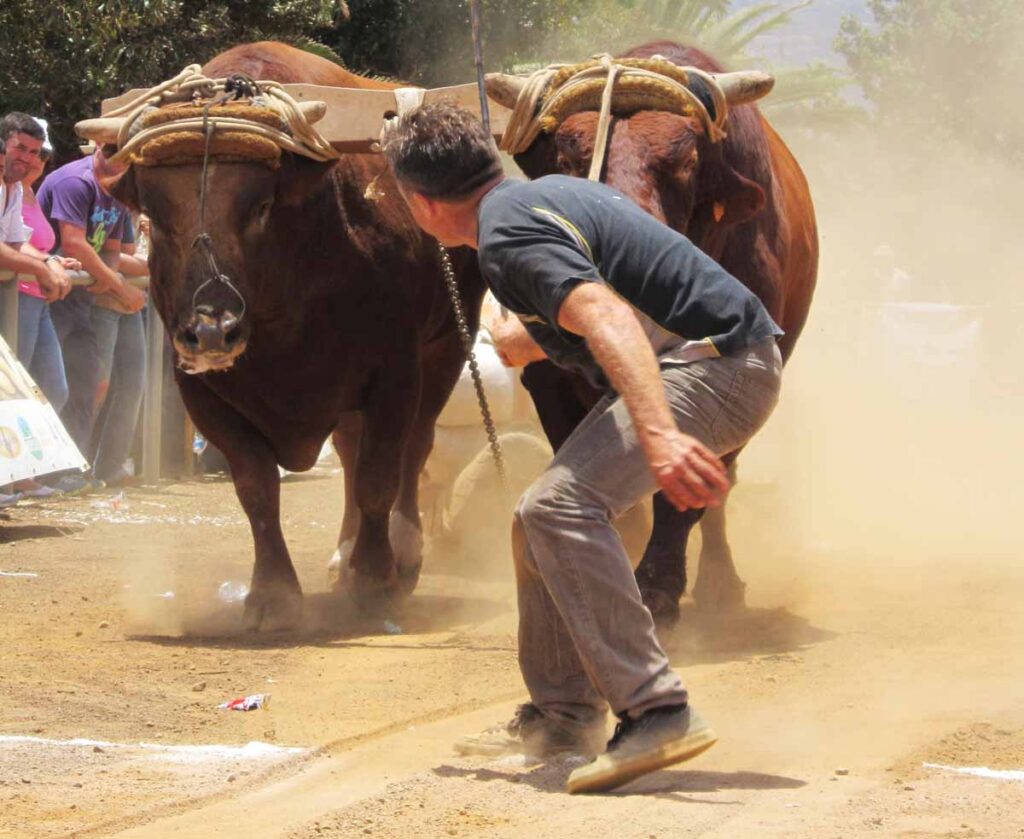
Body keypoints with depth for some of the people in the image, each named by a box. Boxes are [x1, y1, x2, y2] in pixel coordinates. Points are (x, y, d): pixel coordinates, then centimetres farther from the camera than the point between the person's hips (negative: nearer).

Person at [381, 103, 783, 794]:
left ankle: (658, 712, -28)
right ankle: (564, 713, 29)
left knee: (562, 508, -23)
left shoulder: (508, 237, -14)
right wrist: (510, 344, 61)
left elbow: (606, 318, -31)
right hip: (726, 367, 10)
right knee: (545, 517, 17)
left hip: (716, 367, -10)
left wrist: (659, 435, -45)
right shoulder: (547, 193, 19)